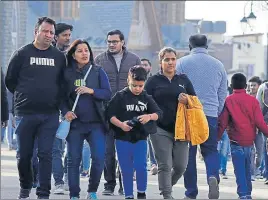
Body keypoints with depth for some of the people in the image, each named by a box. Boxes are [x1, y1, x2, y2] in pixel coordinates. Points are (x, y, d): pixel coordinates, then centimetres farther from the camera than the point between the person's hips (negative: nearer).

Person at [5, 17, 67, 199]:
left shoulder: (59, 57, 9)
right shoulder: (22, 54, 3)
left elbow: (64, 82, 17)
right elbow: (10, 80, 7)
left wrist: (57, 100, 5)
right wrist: (24, 96, 5)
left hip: (50, 115, 1)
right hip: (25, 113, -1)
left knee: (46, 154, -3)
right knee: (24, 154, 5)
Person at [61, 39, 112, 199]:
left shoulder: (98, 71, 4)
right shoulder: (67, 74, 5)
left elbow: (108, 94, -2)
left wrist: (91, 91, -17)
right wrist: (66, 112, -10)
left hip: (96, 123, -1)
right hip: (75, 123, 1)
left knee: (99, 158, -11)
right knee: (73, 160, 0)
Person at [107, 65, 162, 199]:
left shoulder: (146, 98, 2)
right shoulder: (120, 96, -6)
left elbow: (158, 113, 2)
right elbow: (110, 114, -8)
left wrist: (149, 116, -20)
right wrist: (121, 124, -23)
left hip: (140, 138, 1)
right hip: (123, 139, -1)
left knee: (141, 166, -8)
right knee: (126, 170, 4)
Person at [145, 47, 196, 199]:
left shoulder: (183, 79, 12)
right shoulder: (154, 81, 4)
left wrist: (187, 101, -8)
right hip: (161, 129, -3)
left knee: (181, 166, 1)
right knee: (165, 165, -6)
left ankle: (167, 185, 28)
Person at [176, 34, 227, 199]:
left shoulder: (182, 63, 0)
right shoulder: (218, 65, 9)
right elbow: (223, 94, 14)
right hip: (211, 114, 2)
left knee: (189, 153, 6)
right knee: (210, 149, 11)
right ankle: (213, 176, -18)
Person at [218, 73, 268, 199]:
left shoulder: (228, 101, -4)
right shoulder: (253, 100, -1)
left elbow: (222, 123, -4)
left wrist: (217, 138, 5)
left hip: (236, 141, -2)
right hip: (249, 141, 2)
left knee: (240, 170, -3)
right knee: (247, 169, 16)